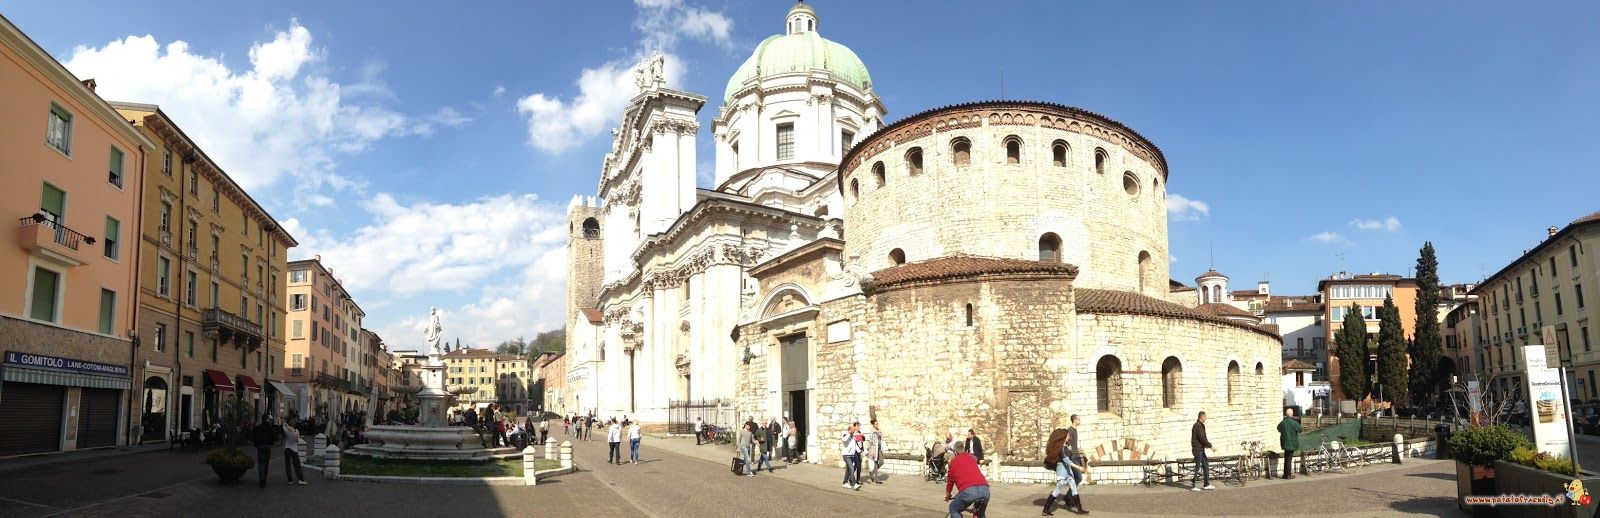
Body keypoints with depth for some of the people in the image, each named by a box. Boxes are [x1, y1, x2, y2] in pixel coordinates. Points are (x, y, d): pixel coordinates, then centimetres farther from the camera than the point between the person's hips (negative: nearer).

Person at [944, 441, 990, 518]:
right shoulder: (972, 458, 30)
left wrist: (947, 497, 47)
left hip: (969, 491, -4)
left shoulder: (954, 461, 20)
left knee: (953, 509, 21)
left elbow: (950, 481, 29)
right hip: (985, 489, 4)